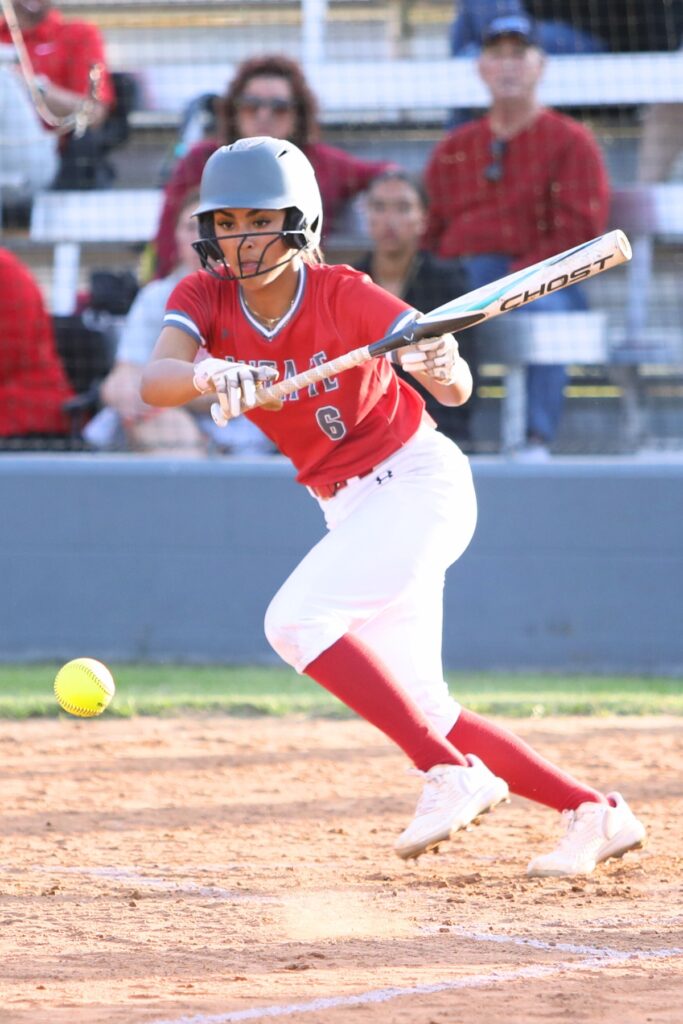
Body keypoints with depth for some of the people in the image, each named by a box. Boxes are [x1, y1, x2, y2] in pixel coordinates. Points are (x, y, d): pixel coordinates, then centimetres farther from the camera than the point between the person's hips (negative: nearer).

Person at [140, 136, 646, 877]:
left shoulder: (343, 296, -19)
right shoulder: (205, 298, -7)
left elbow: (456, 390, -30)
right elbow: (155, 380, -28)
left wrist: (443, 365, -53)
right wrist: (209, 376, -50)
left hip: (420, 482, -7)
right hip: (352, 509, 7)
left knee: (295, 620, -25)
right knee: (419, 714, 6)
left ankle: (453, 774, -21)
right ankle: (594, 813, 15)